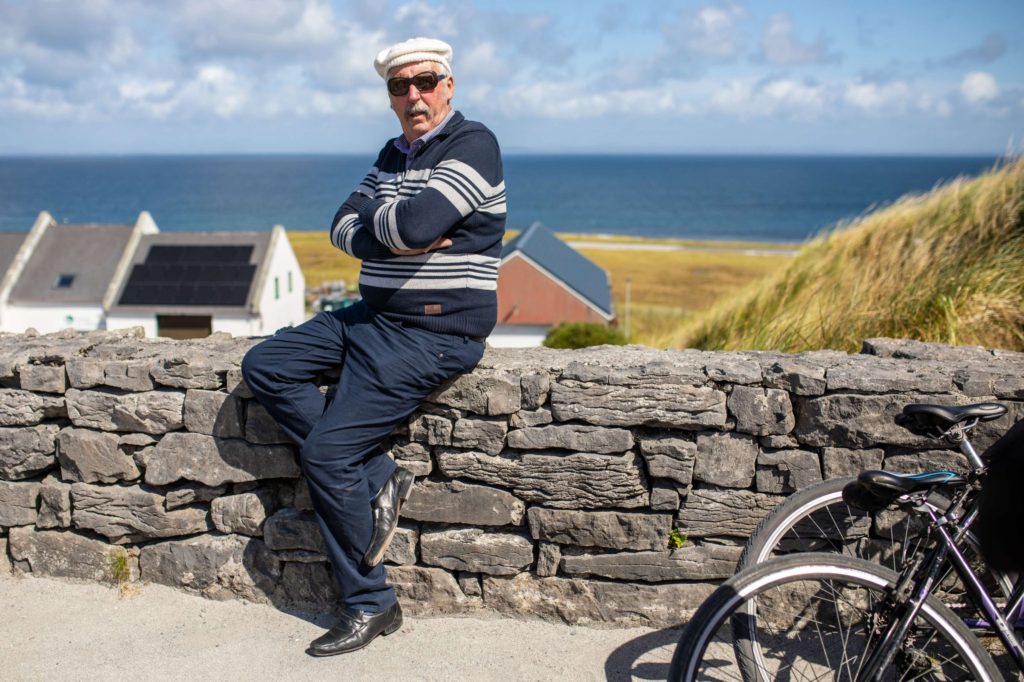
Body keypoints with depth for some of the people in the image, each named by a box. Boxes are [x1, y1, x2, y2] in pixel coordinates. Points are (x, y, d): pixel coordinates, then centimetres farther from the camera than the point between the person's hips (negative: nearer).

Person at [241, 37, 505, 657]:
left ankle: (371, 606, 5)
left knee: (325, 451, -12)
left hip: (434, 333, -9)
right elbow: (343, 228, 7)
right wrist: (399, 236, -13)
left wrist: (376, 216, -4)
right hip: (374, 314, 9)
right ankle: (377, 479, -1)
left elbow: (417, 222, -26)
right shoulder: (394, 153, 15)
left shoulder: (474, 144, -12)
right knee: (265, 368, -1)